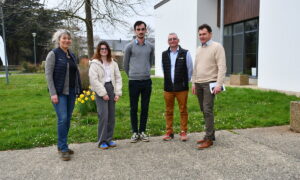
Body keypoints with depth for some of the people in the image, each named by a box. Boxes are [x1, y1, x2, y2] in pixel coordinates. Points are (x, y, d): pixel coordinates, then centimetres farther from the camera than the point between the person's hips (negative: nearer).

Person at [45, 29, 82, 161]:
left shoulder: (72, 55, 12)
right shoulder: (53, 54, -5)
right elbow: (48, 74, -10)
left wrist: (78, 90, 9)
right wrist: (53, 93, -16)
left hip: (71, 92, 6)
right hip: (59, 93, -6)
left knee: (68, 119, 9)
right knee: (62, 119, -10)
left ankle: (61, 145, 22)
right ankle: (63, 149, 1)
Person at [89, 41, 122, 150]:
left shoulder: (113, 63, 12)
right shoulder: (94, 64, -2)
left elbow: (118, 78, 10)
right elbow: (94, 80, -9)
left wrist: (118, 92, 0)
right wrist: (103, 93, -14)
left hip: (111, 89, 5)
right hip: (101, 91, -5)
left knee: (111, 116, 7)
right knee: (103, 116, -11)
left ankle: (109, 139, 18)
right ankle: (102, 141, -1)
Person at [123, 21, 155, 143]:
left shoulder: (150, 47, 6)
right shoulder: (130, 47, -2)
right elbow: (125, 65, 8)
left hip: (147, 81, 3)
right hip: (134, 82, -2)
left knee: (145, 108, 7)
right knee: (134, 108, 4)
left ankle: (143, 131, 19)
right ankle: (135, 132, 15)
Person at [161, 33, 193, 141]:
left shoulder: (185, 53, -1)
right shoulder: (164, 54, 8)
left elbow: (190, 69, 3)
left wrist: (185, 82, 7)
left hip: (182, 88, -3)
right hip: (168, 88, 3)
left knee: (183, 111, 3)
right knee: (168, 111, 8)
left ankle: (183, 132, 15)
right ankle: (169, 132, 18)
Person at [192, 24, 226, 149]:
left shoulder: (217, 47, -5)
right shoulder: (198, 49, 17)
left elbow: (222, 67, -12)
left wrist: (219, 84, -19)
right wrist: (194, 83, 17)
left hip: (209, 83, -7)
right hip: (198, 84, 7)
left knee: (208, 110, -10)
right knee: (204, 110, 9)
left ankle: (209, 139, -4)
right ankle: (210, 134, 18)